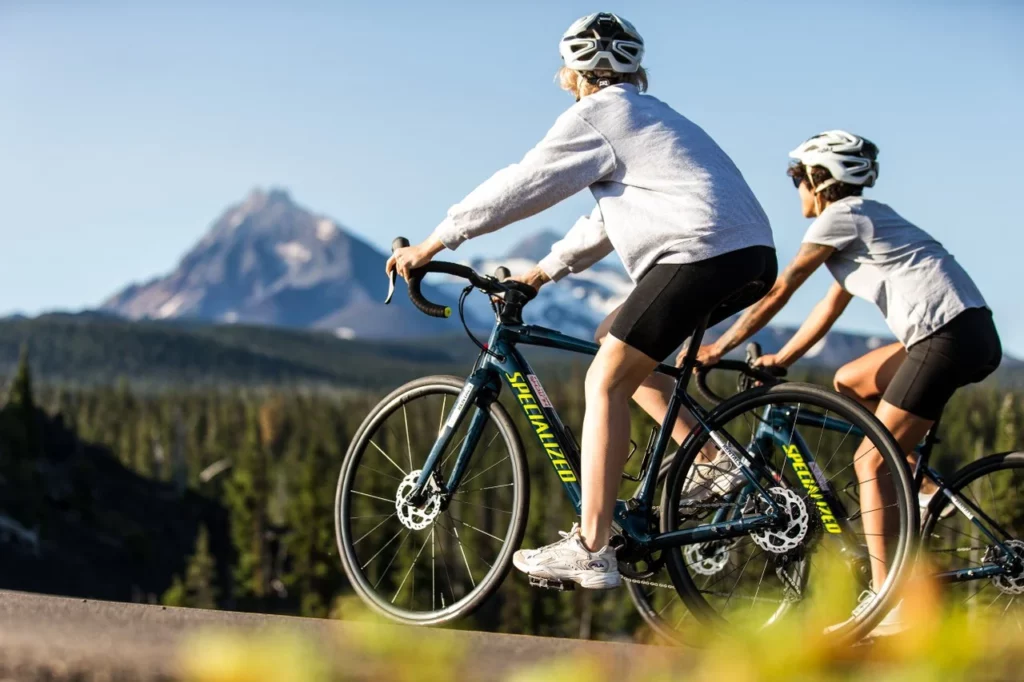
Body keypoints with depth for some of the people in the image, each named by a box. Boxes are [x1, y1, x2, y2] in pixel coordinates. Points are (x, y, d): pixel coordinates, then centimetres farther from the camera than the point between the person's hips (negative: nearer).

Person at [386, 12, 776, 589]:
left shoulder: (597, 114, 1)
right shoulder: (644, 114, 30)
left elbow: (522, 185, -1)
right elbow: (609, 217, 35)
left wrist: (433, 244, 5)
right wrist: (545, 270, 34)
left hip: (703, 253, -10)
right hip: (755, 257, 10)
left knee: (606, 382, -7)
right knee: (625, 359, 23)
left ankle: (591, 551, -12)